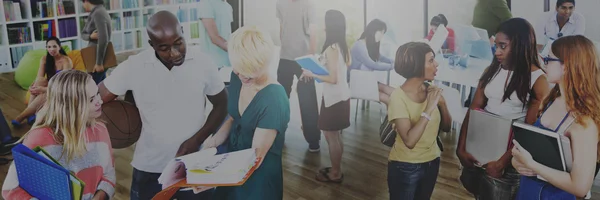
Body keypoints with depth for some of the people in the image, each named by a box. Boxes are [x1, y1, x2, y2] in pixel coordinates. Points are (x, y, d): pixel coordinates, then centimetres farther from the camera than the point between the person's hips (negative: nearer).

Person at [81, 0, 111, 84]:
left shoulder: (98, 13, -17)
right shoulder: (94, 13, 13)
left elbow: (103, 39, -25)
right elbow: (83, 34, 12)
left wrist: (99, 62, -24)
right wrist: (90, 36, -12)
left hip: (99, 58, -10)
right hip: (97, 56, 10)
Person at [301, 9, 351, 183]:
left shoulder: (331, 49, -21)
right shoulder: (343, 46, 5)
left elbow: (333, 79, -22)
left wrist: (312, 74, -14)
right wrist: (322, 64, 21)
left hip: (333, 98, -9)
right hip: (342, 96, 9)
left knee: (331, 137, 4)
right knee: (336, 136, 19)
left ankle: (335, 174, 15)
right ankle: (336, 169, 31)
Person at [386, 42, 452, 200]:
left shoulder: (431, 90, -5)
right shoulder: (399, 96, -21)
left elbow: (446, 127, 3)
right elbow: (409, 141, -29)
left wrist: (442, 103, -13)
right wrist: (429, 108, -29)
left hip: (432, 162, 6)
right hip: (405, 167, -6)